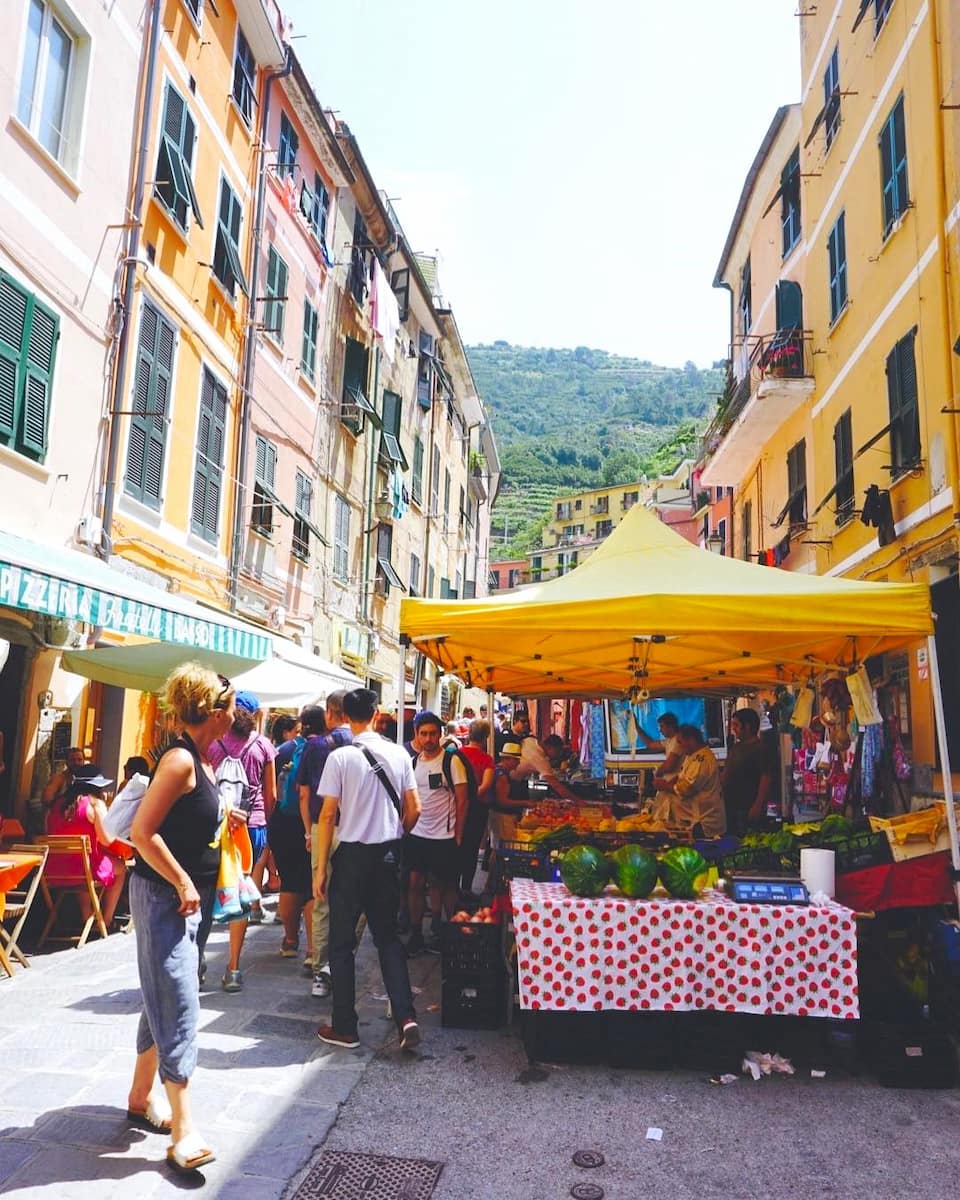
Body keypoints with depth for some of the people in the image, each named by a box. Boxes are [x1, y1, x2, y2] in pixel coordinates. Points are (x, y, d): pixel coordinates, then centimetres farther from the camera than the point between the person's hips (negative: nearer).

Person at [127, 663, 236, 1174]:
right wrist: (183, 883, -19)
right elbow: (142, 832, -23)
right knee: (178, 1008, -6)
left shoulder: (199, 760, 9)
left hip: (187, 896, 9)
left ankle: (141, 1097, 35)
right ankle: (183, 1132, 0)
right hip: (164, 896, -9)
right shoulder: (180, 759, -20)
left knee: (165, 1001, 19)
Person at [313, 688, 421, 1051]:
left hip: (352, 855, -4)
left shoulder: (340, 757, -11)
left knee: (341, 942, 10)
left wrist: (321, 867, -4)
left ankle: (344, 1028, 17)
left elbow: (328, 815, -11)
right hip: (388, 856, 4)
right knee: (388, 936, 16)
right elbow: (413, 810, 3)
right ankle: (406, 1017, 6)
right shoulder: (399, 755, 0)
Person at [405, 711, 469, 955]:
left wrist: (458, 836, -9)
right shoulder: (413, 762, 6)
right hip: (416, 834, 4)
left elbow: (462, 800, -8)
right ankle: (416, 936, 18)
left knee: (447, 886, 7)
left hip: (444, 836, -4)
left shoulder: (452, 760, -9)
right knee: (416, 884, 6)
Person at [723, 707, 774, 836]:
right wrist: (722, 800, 16)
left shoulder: (760, 748, -10)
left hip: (748, 810, -8)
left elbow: (766, 778, -17)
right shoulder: (735, 747, 16)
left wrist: (757, 806, -22)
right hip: (731, 807, 8)